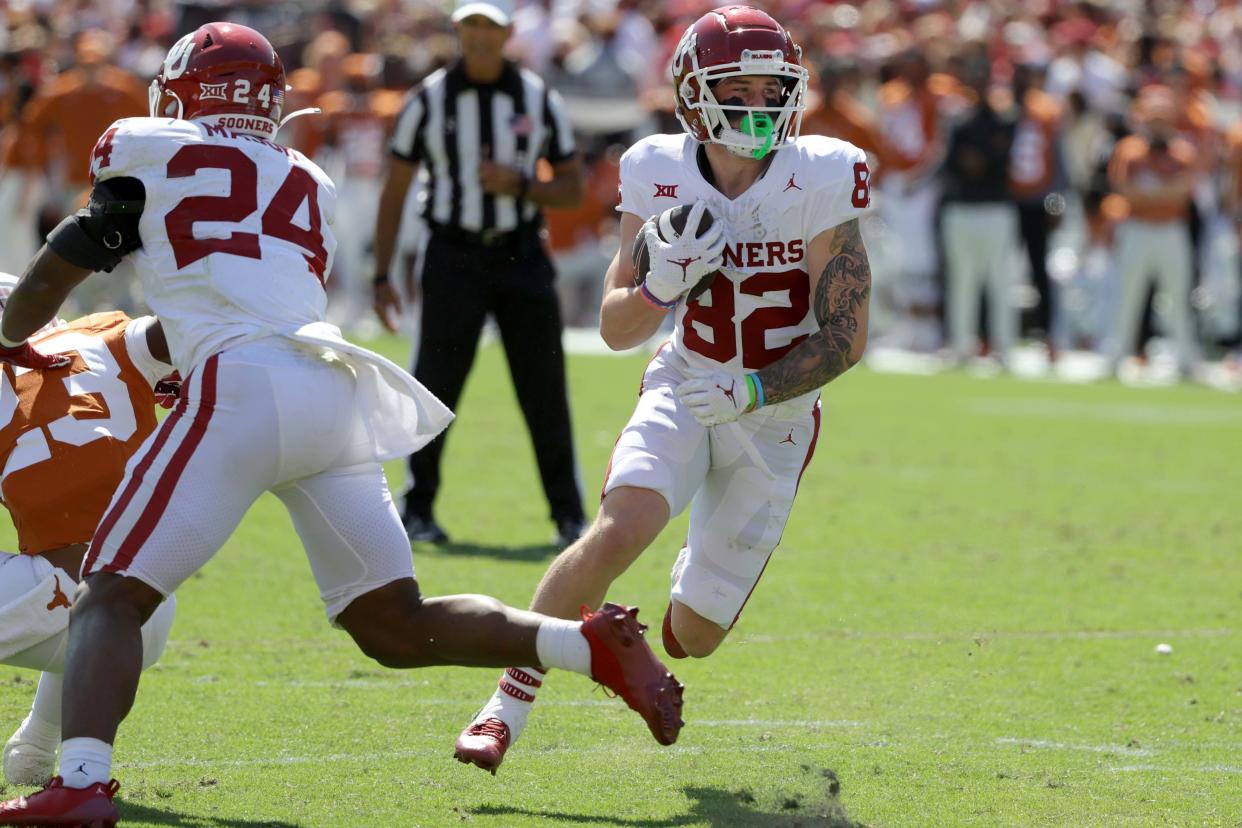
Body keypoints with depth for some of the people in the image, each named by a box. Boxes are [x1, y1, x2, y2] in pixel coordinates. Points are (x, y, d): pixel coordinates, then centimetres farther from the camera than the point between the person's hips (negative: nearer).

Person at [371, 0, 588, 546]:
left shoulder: (539, 100, 4)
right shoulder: (429, 100, 1)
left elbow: (573, 188, 8)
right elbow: (394, 192, 4)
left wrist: (520, 185, -12)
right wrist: (382, 276, 0)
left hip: (521, 256, 1)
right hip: (453, 257, -1)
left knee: (545, 391, 1)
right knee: (435, 386, -4)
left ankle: (569, 516, 9)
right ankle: (418, 510, 9)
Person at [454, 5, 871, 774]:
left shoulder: (819, 182, -18)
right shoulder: (661, 177, -10)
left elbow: (845, 338, -14)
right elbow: (617, 330, -4)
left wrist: (751, 391, -26)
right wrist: (661, 285, -26)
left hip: (774, 416, 0)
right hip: (684, 389, 1)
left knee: (694, 635, 3)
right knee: (618, 532, -30)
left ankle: (700, 577, 42)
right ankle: (511, 701, -14)